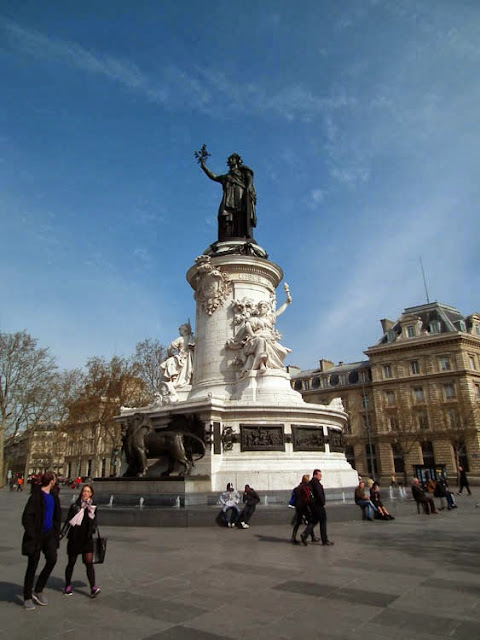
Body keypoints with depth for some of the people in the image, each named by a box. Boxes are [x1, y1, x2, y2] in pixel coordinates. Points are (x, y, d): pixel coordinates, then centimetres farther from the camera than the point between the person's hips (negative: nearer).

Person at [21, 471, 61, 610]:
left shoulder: (53, 495, 9)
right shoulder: (36, 495, -14)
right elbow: (27, 516, -16)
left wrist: (56, 532, 12)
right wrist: (32, 535, -17)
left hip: (49, 534, 6)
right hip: (36, 535, -6)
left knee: (52, 559, -7)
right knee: (32, 566, 4)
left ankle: (38, 590, 12)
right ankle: (27, 597, 20)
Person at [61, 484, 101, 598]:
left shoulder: (93, 507, 4)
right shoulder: (75, 506, -2)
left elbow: (94, 524, 7)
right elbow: (68, 521, 2)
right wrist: (62, 534, -4)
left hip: (87, 539, 1)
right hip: (74, 538, -1)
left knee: (89, 562, -7)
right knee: (71, 562, 10)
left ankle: (93, 588, -8)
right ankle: (68, 586, 30)